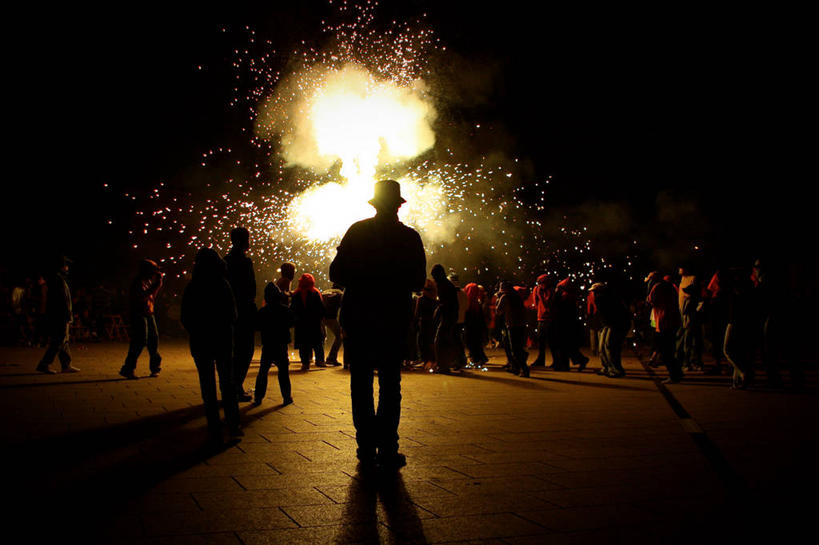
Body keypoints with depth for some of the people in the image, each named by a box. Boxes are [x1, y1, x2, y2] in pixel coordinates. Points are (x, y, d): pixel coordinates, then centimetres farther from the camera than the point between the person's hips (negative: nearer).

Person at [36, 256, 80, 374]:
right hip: (60, 316, -11)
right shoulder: (58, 279, -14)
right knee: (58, 342, -8)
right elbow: (62, 299, -20)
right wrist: (68, 315, -19)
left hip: (56, 316, 11)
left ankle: (66, 365, 15)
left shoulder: (53, 278, 18)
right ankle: (43, 365, -8)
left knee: (64, 342, 12)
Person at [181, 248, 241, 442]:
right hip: (223, 340, 0)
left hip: (200, 343, 1)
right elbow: (233, 316, -6)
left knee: (208, 386, 6)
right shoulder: (223, 285, -8)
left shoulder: (191, 288, -4)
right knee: (227, 383, 12)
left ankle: (215, 430, 5)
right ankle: (232, 424, 5)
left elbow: (185, 319, 1)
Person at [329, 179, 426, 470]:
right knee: (390, 384, 6)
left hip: (357, 318, 0)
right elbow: (418, 283, 5)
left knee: (361, 383, 8)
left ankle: (366, 448, 9)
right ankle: (387, 450, 2)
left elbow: (336, 275, -2)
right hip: (394, 320, 0)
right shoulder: (410, 237, -1)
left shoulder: (357, 231, -1)